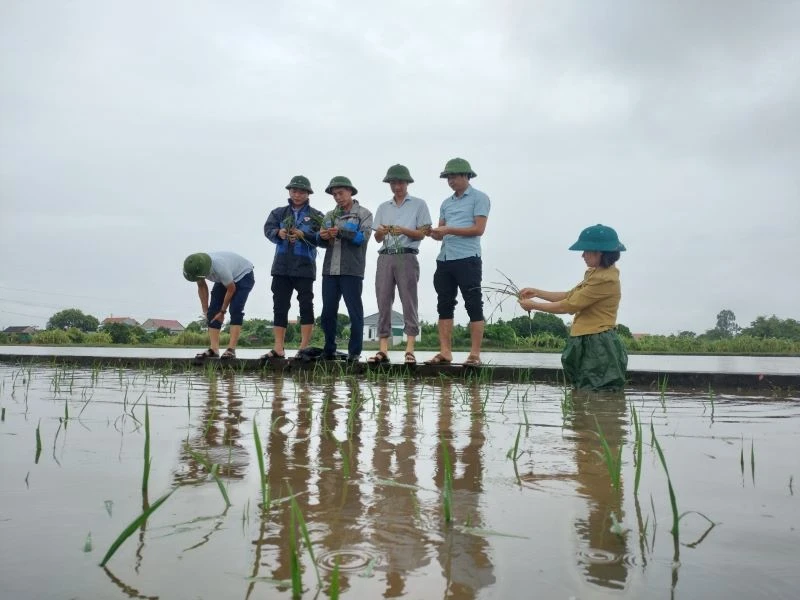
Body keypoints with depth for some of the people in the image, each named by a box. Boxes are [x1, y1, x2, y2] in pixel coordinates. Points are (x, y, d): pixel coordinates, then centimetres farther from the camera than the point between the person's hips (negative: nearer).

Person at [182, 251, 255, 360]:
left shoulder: (219, 266, -42)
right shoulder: (195, 267, -23)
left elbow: (231, 289, -27)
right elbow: (202, 287, -4)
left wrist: (222, 311, -16)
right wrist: (205, 310, -3)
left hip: (243, 275, -7)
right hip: (224, 279, 7)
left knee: (235, 310, -22)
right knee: (213, 310, -5)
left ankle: (231, 349, -25)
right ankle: (214, 349, -8)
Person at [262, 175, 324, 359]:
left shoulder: (315, 215, 6)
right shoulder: (279, 212, 15)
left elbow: (321, 237, -7)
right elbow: (268, 229, 0)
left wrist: (303, 235, -22)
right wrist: (279, 233, -21)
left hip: (304, 267, -3)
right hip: (281, 266, 3)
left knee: (306, 305, -3)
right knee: (279, 306, 3)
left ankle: (304, 347, 2)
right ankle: (278, 349, 7)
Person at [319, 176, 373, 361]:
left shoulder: (363, 214, 6)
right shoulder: (330, 216, 19)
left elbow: (363, 237, -8)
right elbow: (321, 241, 16)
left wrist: (340, 232, -19)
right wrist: (322, 236, -7)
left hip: (351, 270, -4)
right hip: (330, 270, 5)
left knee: (354, 312, -2)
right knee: (328, 312, 6)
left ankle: (354, 352, 3)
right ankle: (329, 350, 16)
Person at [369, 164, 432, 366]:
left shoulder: (418, 204, 8)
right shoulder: (383, 207, 18)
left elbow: (422, 234, 1)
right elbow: (377, 238, 13)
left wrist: (403, 230, -15)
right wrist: (380, 232, -10)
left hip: (407, 257, -4)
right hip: (385, 257, 4)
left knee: (409, 302, -6)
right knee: (383, 303, -1)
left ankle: (410, 350, -8)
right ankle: (382, 349, -1)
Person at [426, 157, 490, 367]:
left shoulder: (479, 198, 1)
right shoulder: (446, 203, 21)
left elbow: (479, 229, -9)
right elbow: (442, 230, 17)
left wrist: (449, 230, -14)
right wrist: (436, 233, -7)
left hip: (467, 259, -7)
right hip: (444, 259, 7)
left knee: (473, 306, -4)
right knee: (444, 306, 5)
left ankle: (475, 354, -3)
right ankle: (445, 352, 8)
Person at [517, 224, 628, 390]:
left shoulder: (605, 279, -18)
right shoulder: (594, 273, 14)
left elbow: (568, 306, -16)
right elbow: (570, 296, 20)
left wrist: (533, 305, -6)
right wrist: (536, 292, 14)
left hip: (598, 347, -10)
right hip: (587, 344, 10)